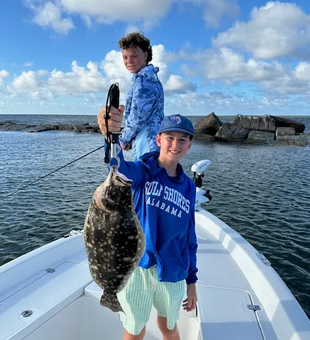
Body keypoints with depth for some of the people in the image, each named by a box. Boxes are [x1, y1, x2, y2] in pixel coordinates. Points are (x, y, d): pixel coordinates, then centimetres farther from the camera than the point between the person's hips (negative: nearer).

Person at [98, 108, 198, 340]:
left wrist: (191, 280, 9)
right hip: (135, 265, -3)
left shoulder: (188, 186, 2)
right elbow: (121, 168, -34)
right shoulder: (143, 170, -9)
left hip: (172, 272, 3)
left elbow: (189, 236, 7)